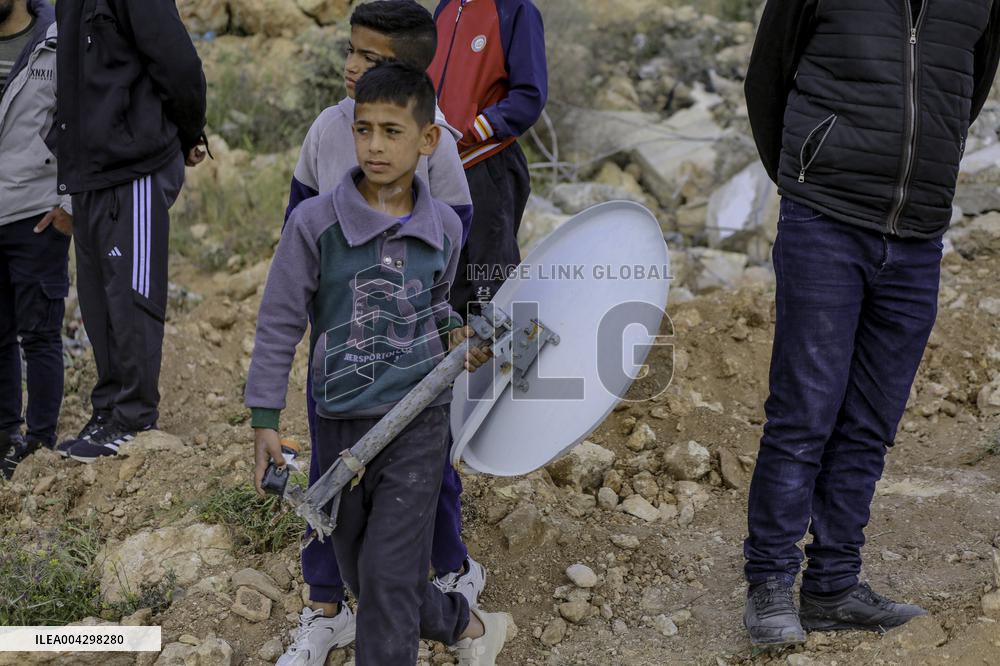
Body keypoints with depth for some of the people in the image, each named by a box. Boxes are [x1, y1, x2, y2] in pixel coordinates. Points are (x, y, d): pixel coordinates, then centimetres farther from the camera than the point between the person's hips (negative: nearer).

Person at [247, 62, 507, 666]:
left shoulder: (445, 228, -1)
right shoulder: (315, 223, -9)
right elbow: (280, 324, -4)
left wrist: (460, 334, 1)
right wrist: (266, 420, -5)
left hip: (418, 421, -1)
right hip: (340, 427, 1)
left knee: (388, 576, -5)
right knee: (363, 575, 13)